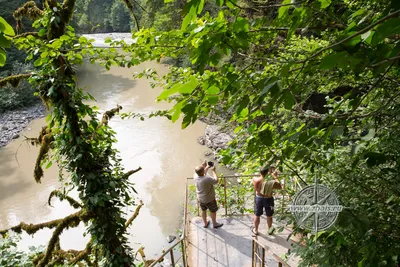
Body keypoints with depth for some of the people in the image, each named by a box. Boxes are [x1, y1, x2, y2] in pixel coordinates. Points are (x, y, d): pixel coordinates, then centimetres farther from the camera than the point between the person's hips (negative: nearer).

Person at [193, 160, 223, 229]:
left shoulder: (195, 176, -17)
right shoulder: (207, 179, -37)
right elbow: (216, 180, -20)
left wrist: (206, 168, 5)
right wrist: (214, 171, -13)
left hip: (200, 198, 6)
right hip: (209, 199, -6)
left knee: (203, 210, 26)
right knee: (213, 211, 19)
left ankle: (205, 223, 46)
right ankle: (214, 224, 40)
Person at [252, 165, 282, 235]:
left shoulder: (255, 179, -21)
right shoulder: (271, 182, -29)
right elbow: (280, 186, -10)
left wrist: (269, 173, 6)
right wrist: (275, 177, -5)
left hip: (259, 198, 2)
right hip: (268, 200, -2)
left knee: (257, 215, 21)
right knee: (269, 216, 21)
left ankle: (255, 230, 38)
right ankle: (270, 230, 42)